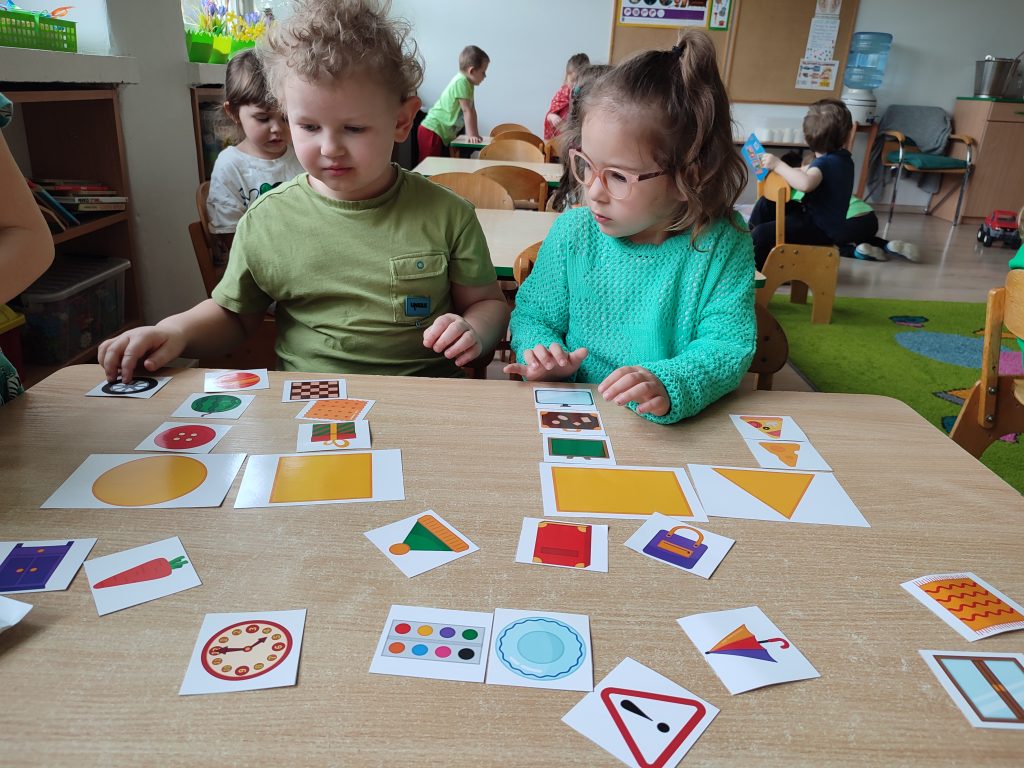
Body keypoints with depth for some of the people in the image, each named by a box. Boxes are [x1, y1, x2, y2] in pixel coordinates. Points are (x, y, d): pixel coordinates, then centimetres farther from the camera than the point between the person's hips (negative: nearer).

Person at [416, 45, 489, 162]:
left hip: (443, 133, 9)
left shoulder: (468, 83, 10)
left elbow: (472, 111, 13)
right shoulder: (461, 82, -18)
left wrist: (474, 134, 12)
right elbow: (467, 111, -19)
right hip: (432, 131, -9)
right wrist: (471, 135, -18)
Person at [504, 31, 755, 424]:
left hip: (679, 426, 0)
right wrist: (543, 353, -14)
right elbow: (533, 315, 8)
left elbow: (729, 344, -11)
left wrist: (667, 384, -30)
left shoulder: (723, 245, -7)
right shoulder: (572, 232, -1)